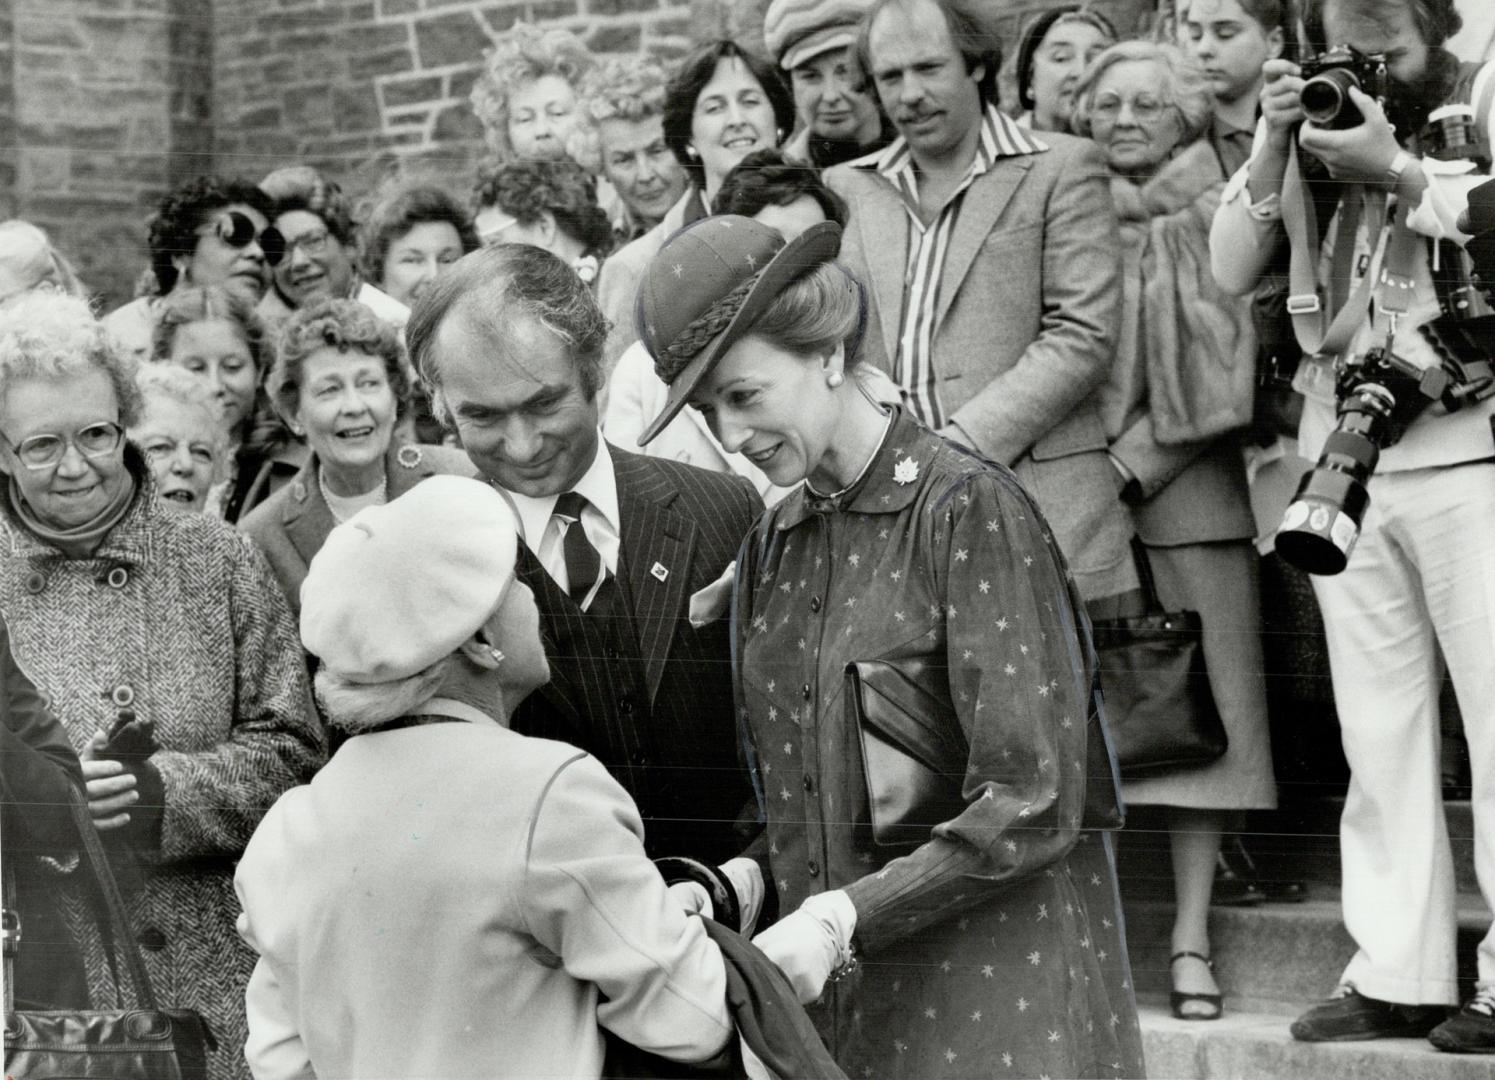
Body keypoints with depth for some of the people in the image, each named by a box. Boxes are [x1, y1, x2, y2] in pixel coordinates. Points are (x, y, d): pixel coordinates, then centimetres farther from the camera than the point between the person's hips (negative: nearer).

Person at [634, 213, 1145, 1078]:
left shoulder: (972, 510, -11)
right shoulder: (772, 541, 10)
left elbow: (1032, 805, -16)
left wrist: (842, 918, -20)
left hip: (991, 975, -5)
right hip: (836, 991, 6)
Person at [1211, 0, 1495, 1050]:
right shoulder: (1312, 121, 11)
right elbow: (1232, 269, 6)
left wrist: (1398, 172, -19)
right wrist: (1273, 147, -7)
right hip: (1344, 468, 4)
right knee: (1378, 732, 8)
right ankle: (1394, 974, 13)